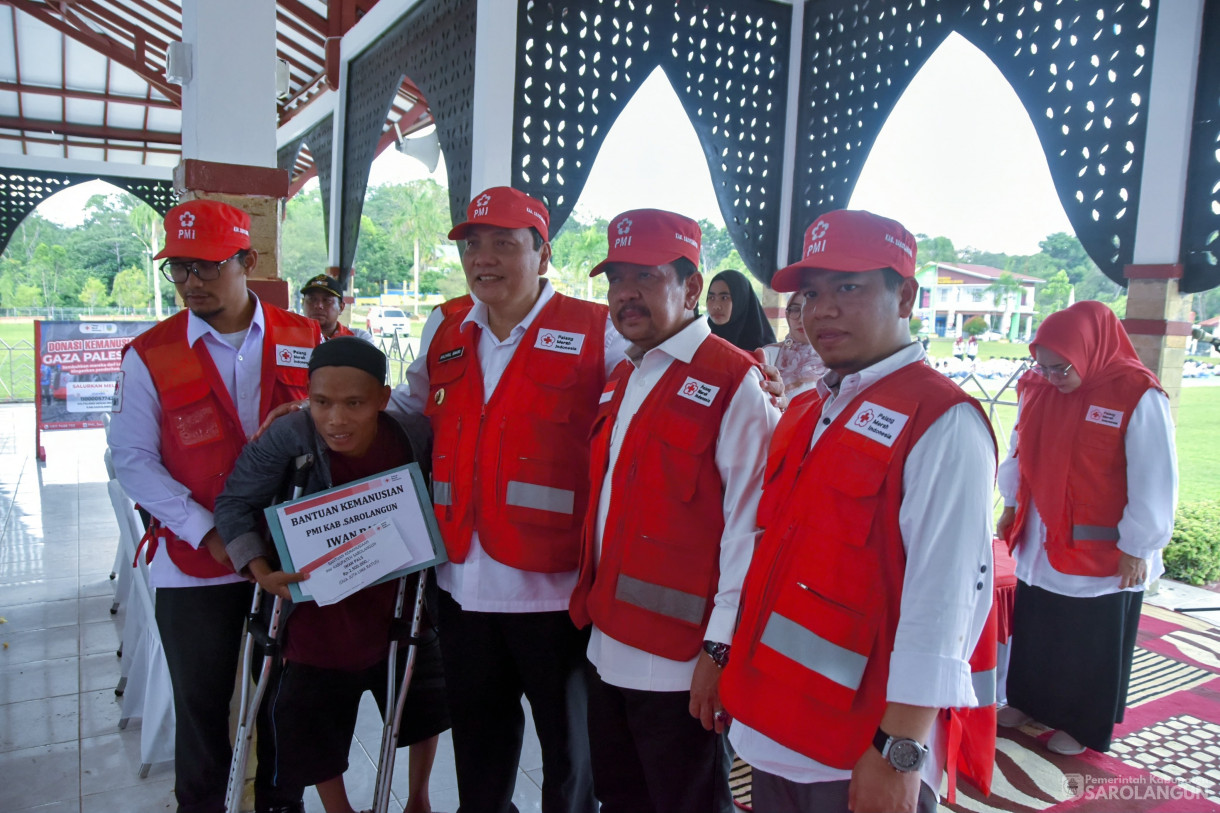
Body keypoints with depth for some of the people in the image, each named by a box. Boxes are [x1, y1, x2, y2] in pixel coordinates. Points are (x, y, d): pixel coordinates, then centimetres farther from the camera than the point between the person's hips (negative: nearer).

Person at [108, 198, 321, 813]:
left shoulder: (305, 339, 0)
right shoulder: (149, 355, -2)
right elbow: (132, 458, -4)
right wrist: (206, 531, -14)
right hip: (194, 567, -1)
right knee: (203, 706, 11)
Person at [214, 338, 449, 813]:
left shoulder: (415, 434, -22)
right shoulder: (287, 439, -27)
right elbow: (235, 501, -13)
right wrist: (259, 569, -23)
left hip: (401, 615, 2)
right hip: (318, 625, -1)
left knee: (424, 710, 23)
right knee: (313, 736, 15)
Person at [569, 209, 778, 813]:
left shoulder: (734, 383, -14)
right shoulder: (620, 382, 11)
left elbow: (750, 528, -18)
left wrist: (721, 649, -18)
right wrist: (590, 603, 14)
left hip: (681, 666, -7)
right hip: (608, 650, 8)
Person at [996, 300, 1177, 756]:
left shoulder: (1138, 397, -19)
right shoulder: (1037, 389, -2)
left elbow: (1155, 482, -16)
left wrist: (1135, 548, -12)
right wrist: (1012, 506, 12)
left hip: (1102, 555, -5)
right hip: (1041, 543, 5)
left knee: (1093, 643, 12)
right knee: (1034, 629, 18)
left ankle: (1084, 726, 31)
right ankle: (1030, 701, 39)